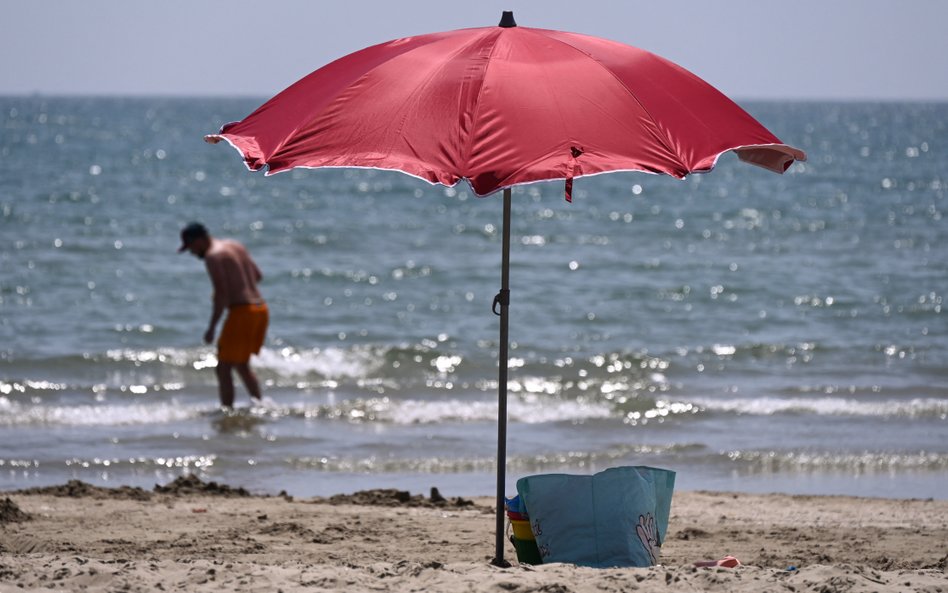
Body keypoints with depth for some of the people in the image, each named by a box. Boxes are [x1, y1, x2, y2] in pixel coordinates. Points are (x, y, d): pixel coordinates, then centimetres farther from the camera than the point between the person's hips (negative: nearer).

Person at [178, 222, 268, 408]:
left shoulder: (213, 256, -11)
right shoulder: (235, 245, 15)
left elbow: (221, 294, -18)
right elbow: (257, 275, 23)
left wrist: (211, 328, -15)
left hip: (241, 311, -9)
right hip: (261, 309, 9)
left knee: (224, 368, -5)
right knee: (241, 366, 22)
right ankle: (259, 406, 20)